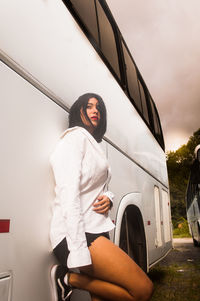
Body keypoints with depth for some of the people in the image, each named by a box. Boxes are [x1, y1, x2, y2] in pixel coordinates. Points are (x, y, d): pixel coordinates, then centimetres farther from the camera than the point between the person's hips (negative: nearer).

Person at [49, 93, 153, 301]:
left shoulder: (93, 144, 25)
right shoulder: (76, 136, -4)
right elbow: (69, 192, -16)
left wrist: (108, 199, 0)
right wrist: (78, 253, -23)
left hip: (95, 232, 9)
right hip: (75, 235, -9)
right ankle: (69, 278, -6)